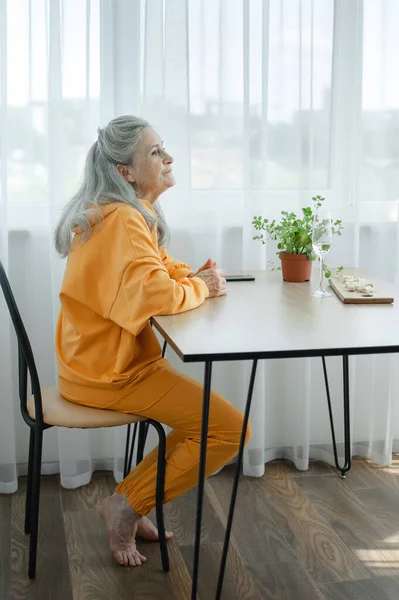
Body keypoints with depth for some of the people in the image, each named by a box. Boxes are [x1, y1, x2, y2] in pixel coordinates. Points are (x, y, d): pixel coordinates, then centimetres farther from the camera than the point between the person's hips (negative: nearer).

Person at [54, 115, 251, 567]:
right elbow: (154, 293, -34)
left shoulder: (135, 214, 11)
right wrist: (199, 288, -13)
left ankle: (129, 501, 18)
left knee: (207, 422, 15)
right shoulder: (122, 220, -21)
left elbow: (159, 268, 23)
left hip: (110, 359, 10)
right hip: (106, 371, -10)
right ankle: (126, 507, 2)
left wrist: (194, 276, 0)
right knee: (229, 429, -10)